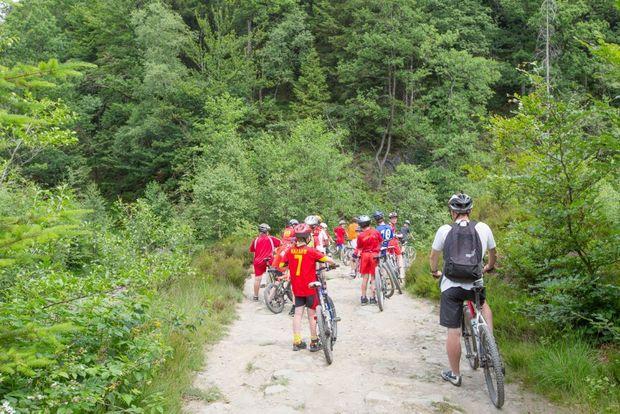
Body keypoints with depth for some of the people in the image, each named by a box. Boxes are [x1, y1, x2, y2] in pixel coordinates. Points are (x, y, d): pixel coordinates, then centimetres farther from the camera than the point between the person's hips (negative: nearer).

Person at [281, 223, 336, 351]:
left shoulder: (290, 251, -2)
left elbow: (281, 266, 5)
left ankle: (297, 342, 11)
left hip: (296, 288, 4)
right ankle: (314, 343, 14)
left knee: (298, 313, 10)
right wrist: (335, 264, 7)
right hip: (310, 287, -4)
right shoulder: (311, 251, -14)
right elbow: (327, 259, -14)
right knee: (312, 314, 7)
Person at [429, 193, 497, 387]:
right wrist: (489, 267, 38)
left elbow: (434, 256, 8)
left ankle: (454, 374, 18)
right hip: (475, 284, 2)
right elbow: (492, 253, 16)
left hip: (451, 286, -1)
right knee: (483, 303, 34)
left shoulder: (445, 230, -4)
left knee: (453, 332, 6)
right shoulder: (483, 228, -1)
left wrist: (434, 271, 29)